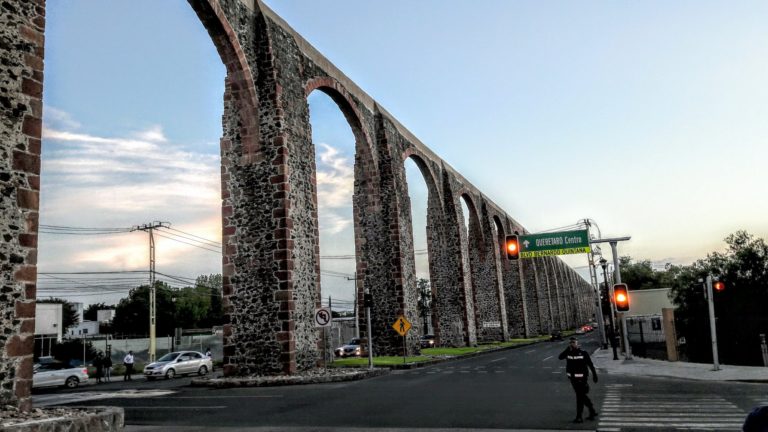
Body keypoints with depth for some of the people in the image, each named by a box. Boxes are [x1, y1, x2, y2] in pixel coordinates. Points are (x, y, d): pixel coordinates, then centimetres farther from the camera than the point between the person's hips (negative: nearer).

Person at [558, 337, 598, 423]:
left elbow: (590, 364, -2)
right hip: (572, 378, 5)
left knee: (580, 397, -2)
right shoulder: (568, 353, 1)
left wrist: (594, 375, -1)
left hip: (581, 378, -5)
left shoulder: (583, 353, -8)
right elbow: (560, 357, -18)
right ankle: (592, 411, 33)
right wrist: (568, 349, -22)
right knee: (582, 396, 16)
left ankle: (579, 417, 3)